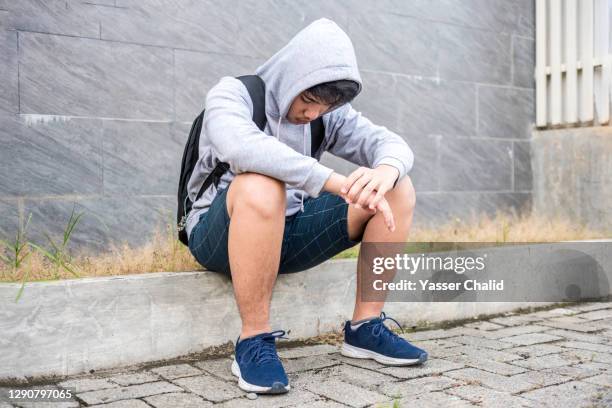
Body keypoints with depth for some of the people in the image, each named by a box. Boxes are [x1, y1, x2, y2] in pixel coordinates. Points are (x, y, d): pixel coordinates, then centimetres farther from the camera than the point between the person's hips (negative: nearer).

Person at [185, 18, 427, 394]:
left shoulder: (328, 114, 2)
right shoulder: (232, 94, -13)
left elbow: (392, 144, -8)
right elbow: (242, 147, -36)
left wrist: (386, 171, -33)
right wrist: (337, 182, -41)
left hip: (287, 231, 5)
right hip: (218, 234, -5)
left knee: (399, 191, -7)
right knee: (261, 187, -40)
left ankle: (366, 328, -3)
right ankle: (254, 342, -25)